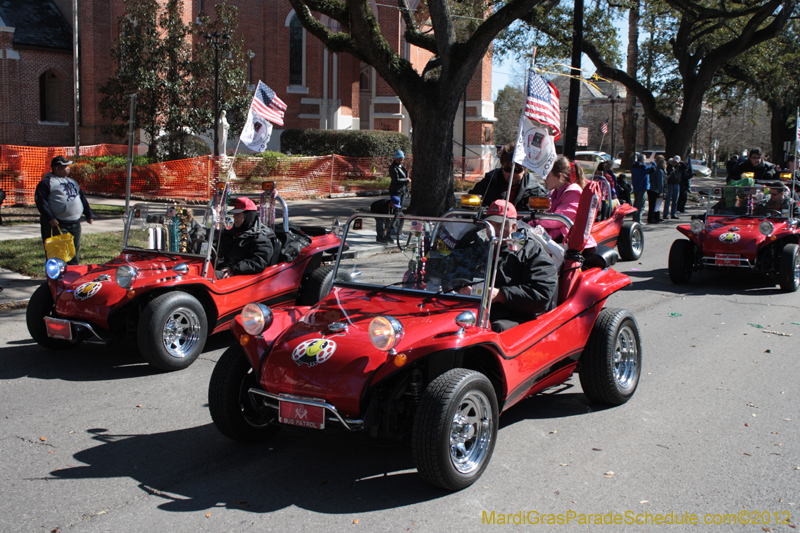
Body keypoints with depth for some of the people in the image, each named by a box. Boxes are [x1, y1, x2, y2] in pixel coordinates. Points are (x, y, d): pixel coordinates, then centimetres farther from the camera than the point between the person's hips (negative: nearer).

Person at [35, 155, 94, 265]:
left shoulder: (72, 182, 20)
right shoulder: (46, 182, -4)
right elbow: (40, 201, -12)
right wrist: (49, 218, -21)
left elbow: (82, 198, 25)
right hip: (57, 224, -7)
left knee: (74, 251, 12)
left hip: (75, 224, 7)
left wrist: (89, 214, 18)